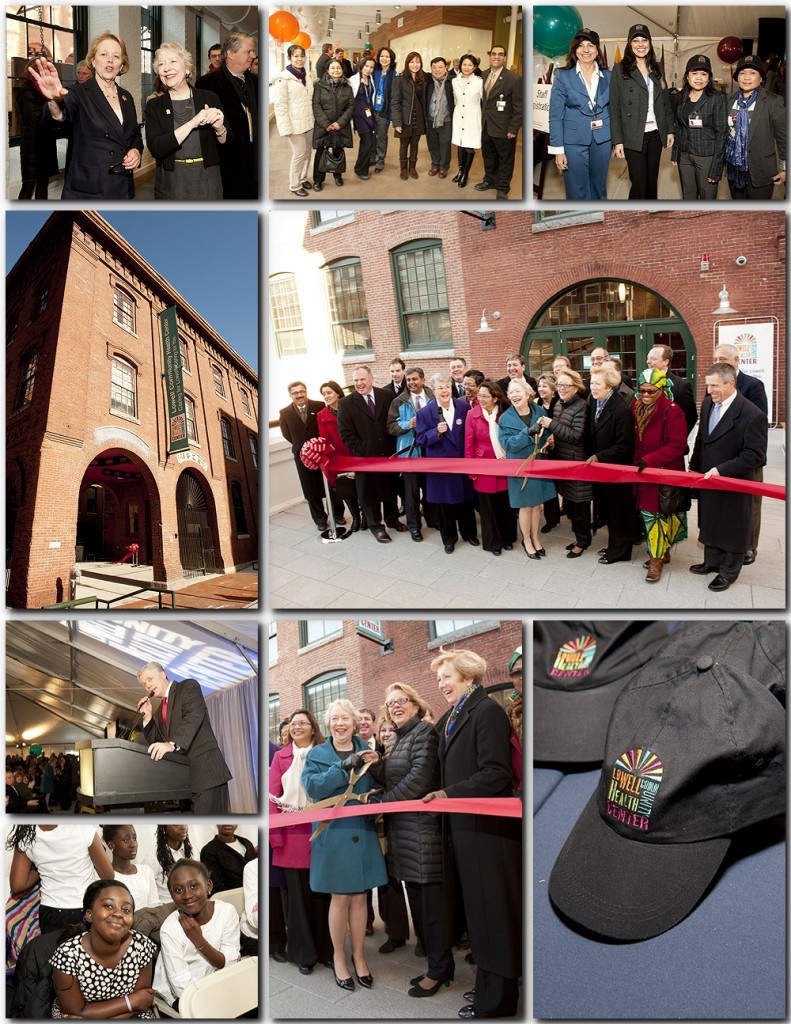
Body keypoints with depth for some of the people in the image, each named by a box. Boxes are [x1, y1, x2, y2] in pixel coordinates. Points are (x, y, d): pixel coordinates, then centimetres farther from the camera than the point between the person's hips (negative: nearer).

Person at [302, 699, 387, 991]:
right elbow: (312, 786, -16)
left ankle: (358, 955, 24)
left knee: (359, 896, 8)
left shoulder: (365, 751, 9)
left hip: (362, 833, 2)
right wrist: (344, 766, -22)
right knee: (340, 898, 2)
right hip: (334, 833, -2)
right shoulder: (317, 754, 2)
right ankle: (339, 956, 20)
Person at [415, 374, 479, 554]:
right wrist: (436, 432, -26)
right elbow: (421, 440, -9)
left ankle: (469, 533, 35)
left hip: (463, 462, 2)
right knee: (445, 503, 10)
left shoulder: (464, 406, -4)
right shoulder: (425, 412, -10)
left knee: (466, 500, 15)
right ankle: (449, 539, 26)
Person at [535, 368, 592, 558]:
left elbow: (576, 435, -24)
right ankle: (578, 534, 30)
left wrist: (552, 424, -25)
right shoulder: (559, 405, 8)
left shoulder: (581, 406, -16)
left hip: (577, 463, -8)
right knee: (569, 501, 16)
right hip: (562, 460, 8)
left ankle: (583, 540, 16)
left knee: (579, 502, 3)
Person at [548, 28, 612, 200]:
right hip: (574, 141, -3)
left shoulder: (607, 76, 7)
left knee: (599, 189, 11)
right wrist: (558, 149, -11)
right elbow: (555, 115, -6)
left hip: (602, 140, 3)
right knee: (578, 192, -1)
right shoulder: (563, 76, -4)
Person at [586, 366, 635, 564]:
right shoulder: (593, 403, 3)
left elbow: (624, 446, -20)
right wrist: (593, 456, 2)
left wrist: (599, 456, -21)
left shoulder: (621, 410, -21)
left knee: (619, 511, 6)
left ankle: (619, 551, 19)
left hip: (617, 468, -8)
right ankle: (614, 545, 33)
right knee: (607, 508, 18)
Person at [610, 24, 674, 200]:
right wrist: (617, 140, -12)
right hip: (634, 136, -5)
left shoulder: (657, 68, 12)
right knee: (639, 183, -5)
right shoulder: (620, 69, -3)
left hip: (656, 134, 5)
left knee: (652, 181, 10)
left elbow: (666, 102, 15)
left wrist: (670, 130, 8)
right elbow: (614, 108, -6)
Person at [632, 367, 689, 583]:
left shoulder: (672, 411, -17)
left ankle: (657, 560, 9)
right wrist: (637, 461, 4)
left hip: (665, 472, -6)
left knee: (657, 515, -2)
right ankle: (662, 552, 28)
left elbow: (677, 446, -19)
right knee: (648, 512, 12)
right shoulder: (636, 407, 2)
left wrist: (649, 460, -25)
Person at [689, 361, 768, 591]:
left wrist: (721, 470, -26)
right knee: (709, 522, 21)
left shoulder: (753, 415, -23)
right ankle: (712, 562, 40)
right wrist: (695, 466, 9)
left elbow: (755, 456, -22)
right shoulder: (708, 403, -1)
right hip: (707, 479, 7)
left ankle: (728, 572, 27)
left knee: (732, 528, 10)